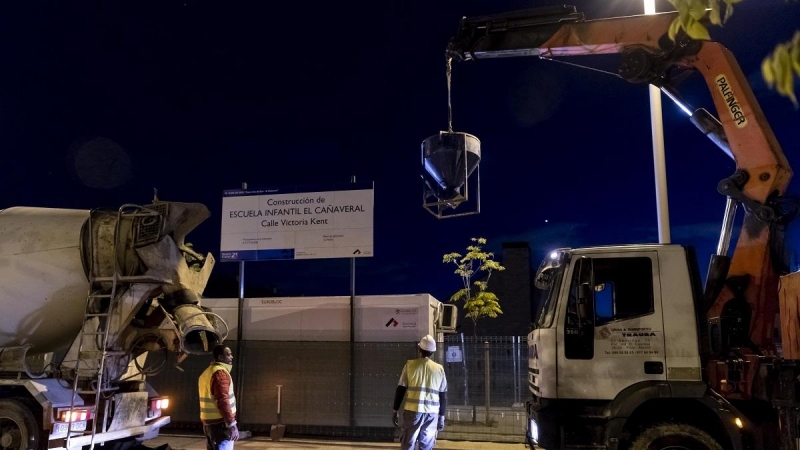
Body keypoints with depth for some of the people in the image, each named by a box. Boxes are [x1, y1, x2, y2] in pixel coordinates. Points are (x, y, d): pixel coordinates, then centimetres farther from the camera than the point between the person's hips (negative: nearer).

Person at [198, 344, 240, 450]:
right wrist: (232, 424, -22)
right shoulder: (220, 372, -14)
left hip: (209, 423, 10)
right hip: (220, 423, -10)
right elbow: (223, 401, -23)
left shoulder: (207, 373, 17)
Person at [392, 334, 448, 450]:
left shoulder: (410, 365, 0)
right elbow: (443, 396, 8)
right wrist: (442, 417, 15)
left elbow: (400, 390, 0)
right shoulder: (439, 369, 5)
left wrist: (394, 410, 7)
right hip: (432, 413, 2)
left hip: (412, 411, -2)